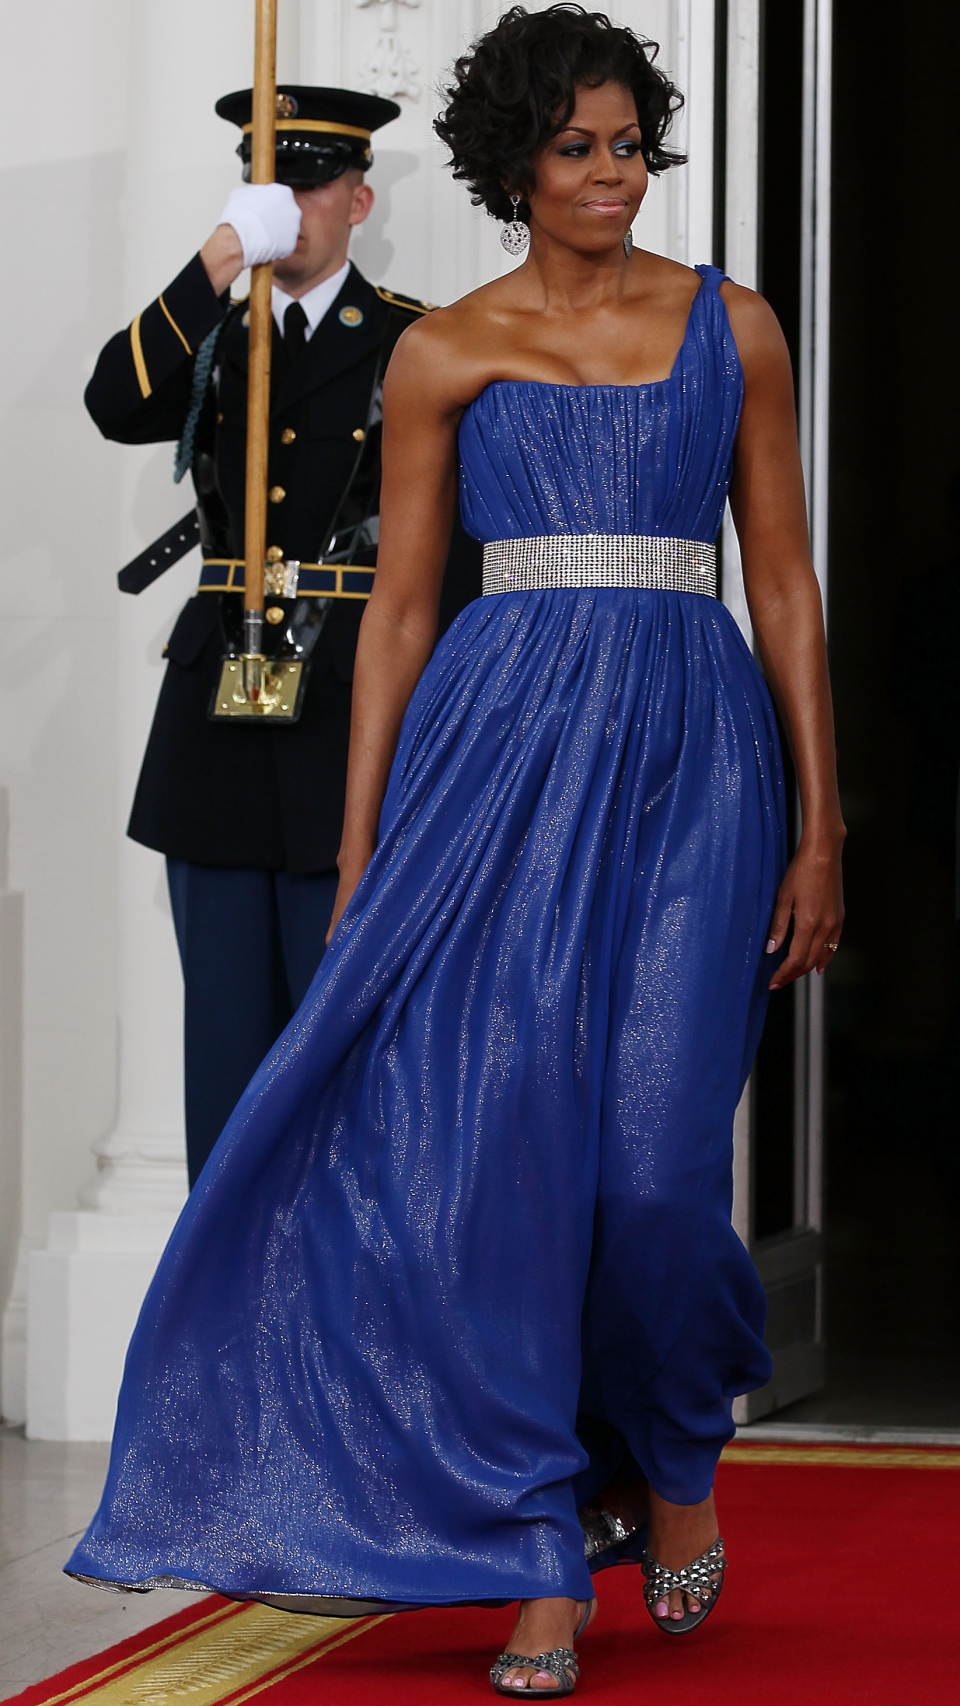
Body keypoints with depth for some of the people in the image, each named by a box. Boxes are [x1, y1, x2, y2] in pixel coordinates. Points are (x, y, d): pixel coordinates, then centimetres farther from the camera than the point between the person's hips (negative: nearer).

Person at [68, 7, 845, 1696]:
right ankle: (540, 1562, 4)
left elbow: (785, 579, 9)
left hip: (695, 748, 0)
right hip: (502, 744, 0)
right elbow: (399, 608, 8)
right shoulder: (445, 352, 7)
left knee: (656, 1156, -7)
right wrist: (360, 853, 3)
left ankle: (676, 1449, 24)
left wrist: (819, 826, 3)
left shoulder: (730, 326, 10)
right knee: (502, 1141, -6)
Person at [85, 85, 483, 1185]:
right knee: (225, 1021, 8)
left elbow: (453, 550, -1)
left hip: (354, 721, -4)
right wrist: (214, 271, -16)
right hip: (219, 719, 4)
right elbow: (117, 407, -8)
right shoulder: (208, 337, 14)